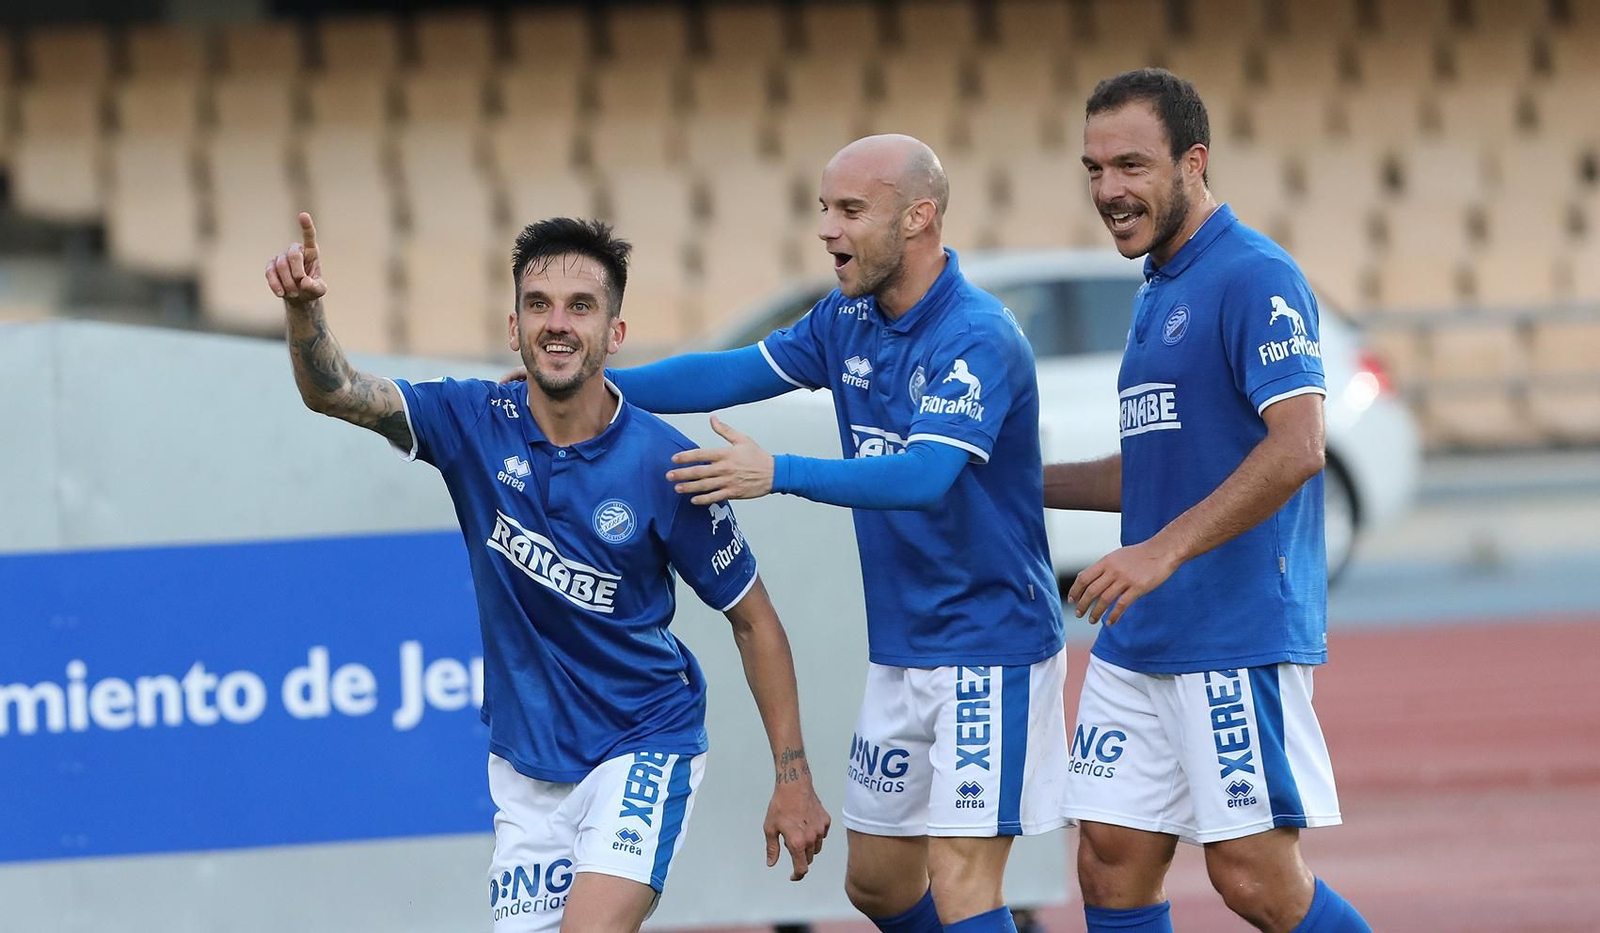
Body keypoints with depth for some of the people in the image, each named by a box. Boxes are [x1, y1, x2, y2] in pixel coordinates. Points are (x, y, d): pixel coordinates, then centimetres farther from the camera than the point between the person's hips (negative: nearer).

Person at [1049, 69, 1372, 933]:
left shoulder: (1254, 278, -12)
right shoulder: (1157, 294, 17)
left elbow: (1296, 448, -23)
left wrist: (1163, 550, -27)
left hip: (1239, 637, -9)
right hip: (1139, 639, 9)